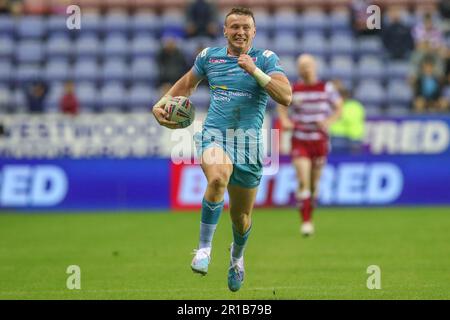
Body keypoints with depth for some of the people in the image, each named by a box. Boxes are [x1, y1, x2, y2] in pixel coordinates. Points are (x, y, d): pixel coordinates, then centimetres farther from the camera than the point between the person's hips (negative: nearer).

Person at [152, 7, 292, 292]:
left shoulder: (266, 59, 0)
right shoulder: (209, 56, 8)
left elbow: (286, 97, -14)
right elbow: (187, 84, 27)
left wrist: (254, 70, -20)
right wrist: (161, 104, 13)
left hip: (249, 143, 0)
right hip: (215, 135, 0)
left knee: (242, 218, 12)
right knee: (218, 178, -36)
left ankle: (237, 256, 47)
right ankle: (204, 247, -24)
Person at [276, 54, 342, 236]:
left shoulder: (326, 88, -1)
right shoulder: (293, 90, -1)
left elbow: (338, 108, 7)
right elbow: (281, 105, 15)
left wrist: (328, 122, -11)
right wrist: (285, 121, -4)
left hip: (320, 141, 1)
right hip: (300, 141, -1)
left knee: (314, 182, 10)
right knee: (303, 181, -14)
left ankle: (310, 213, 31)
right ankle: (306, 222, -14)